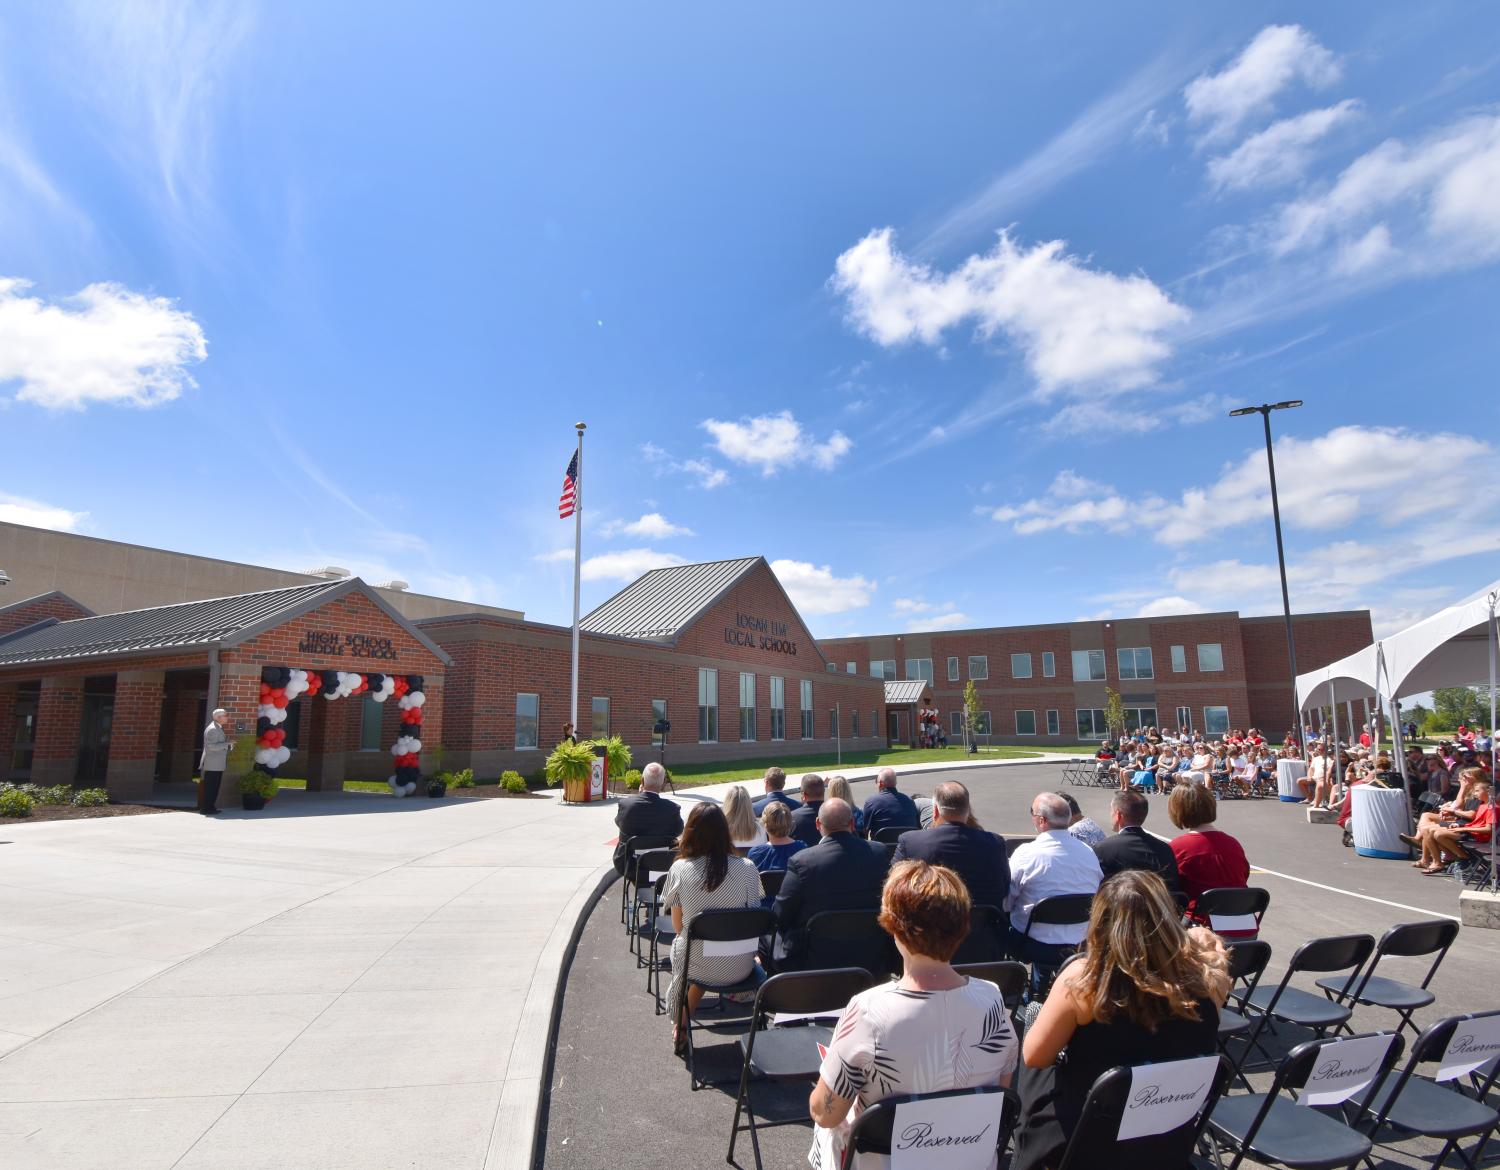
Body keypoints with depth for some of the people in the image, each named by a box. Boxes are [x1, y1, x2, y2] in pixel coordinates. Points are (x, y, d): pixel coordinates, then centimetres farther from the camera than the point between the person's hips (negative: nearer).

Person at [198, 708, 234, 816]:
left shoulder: (218, 728, 16)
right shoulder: (212, 729, -15)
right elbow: (212, 746, -22)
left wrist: (229, 746, 14)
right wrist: (227, 743, -21)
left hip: (217, 765, 10)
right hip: (212, 765, -10)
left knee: (214, 787, 13)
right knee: (210, 787, -6)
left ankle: (210, 807, 19)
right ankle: (206, 808, -2)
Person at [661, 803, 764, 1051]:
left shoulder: (679, 869, -15)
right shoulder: (746, 869, -14)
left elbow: (678, 926, -2)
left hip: (697, 966, 0)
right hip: (740, 968, 1)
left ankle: (681, 1026, 39)